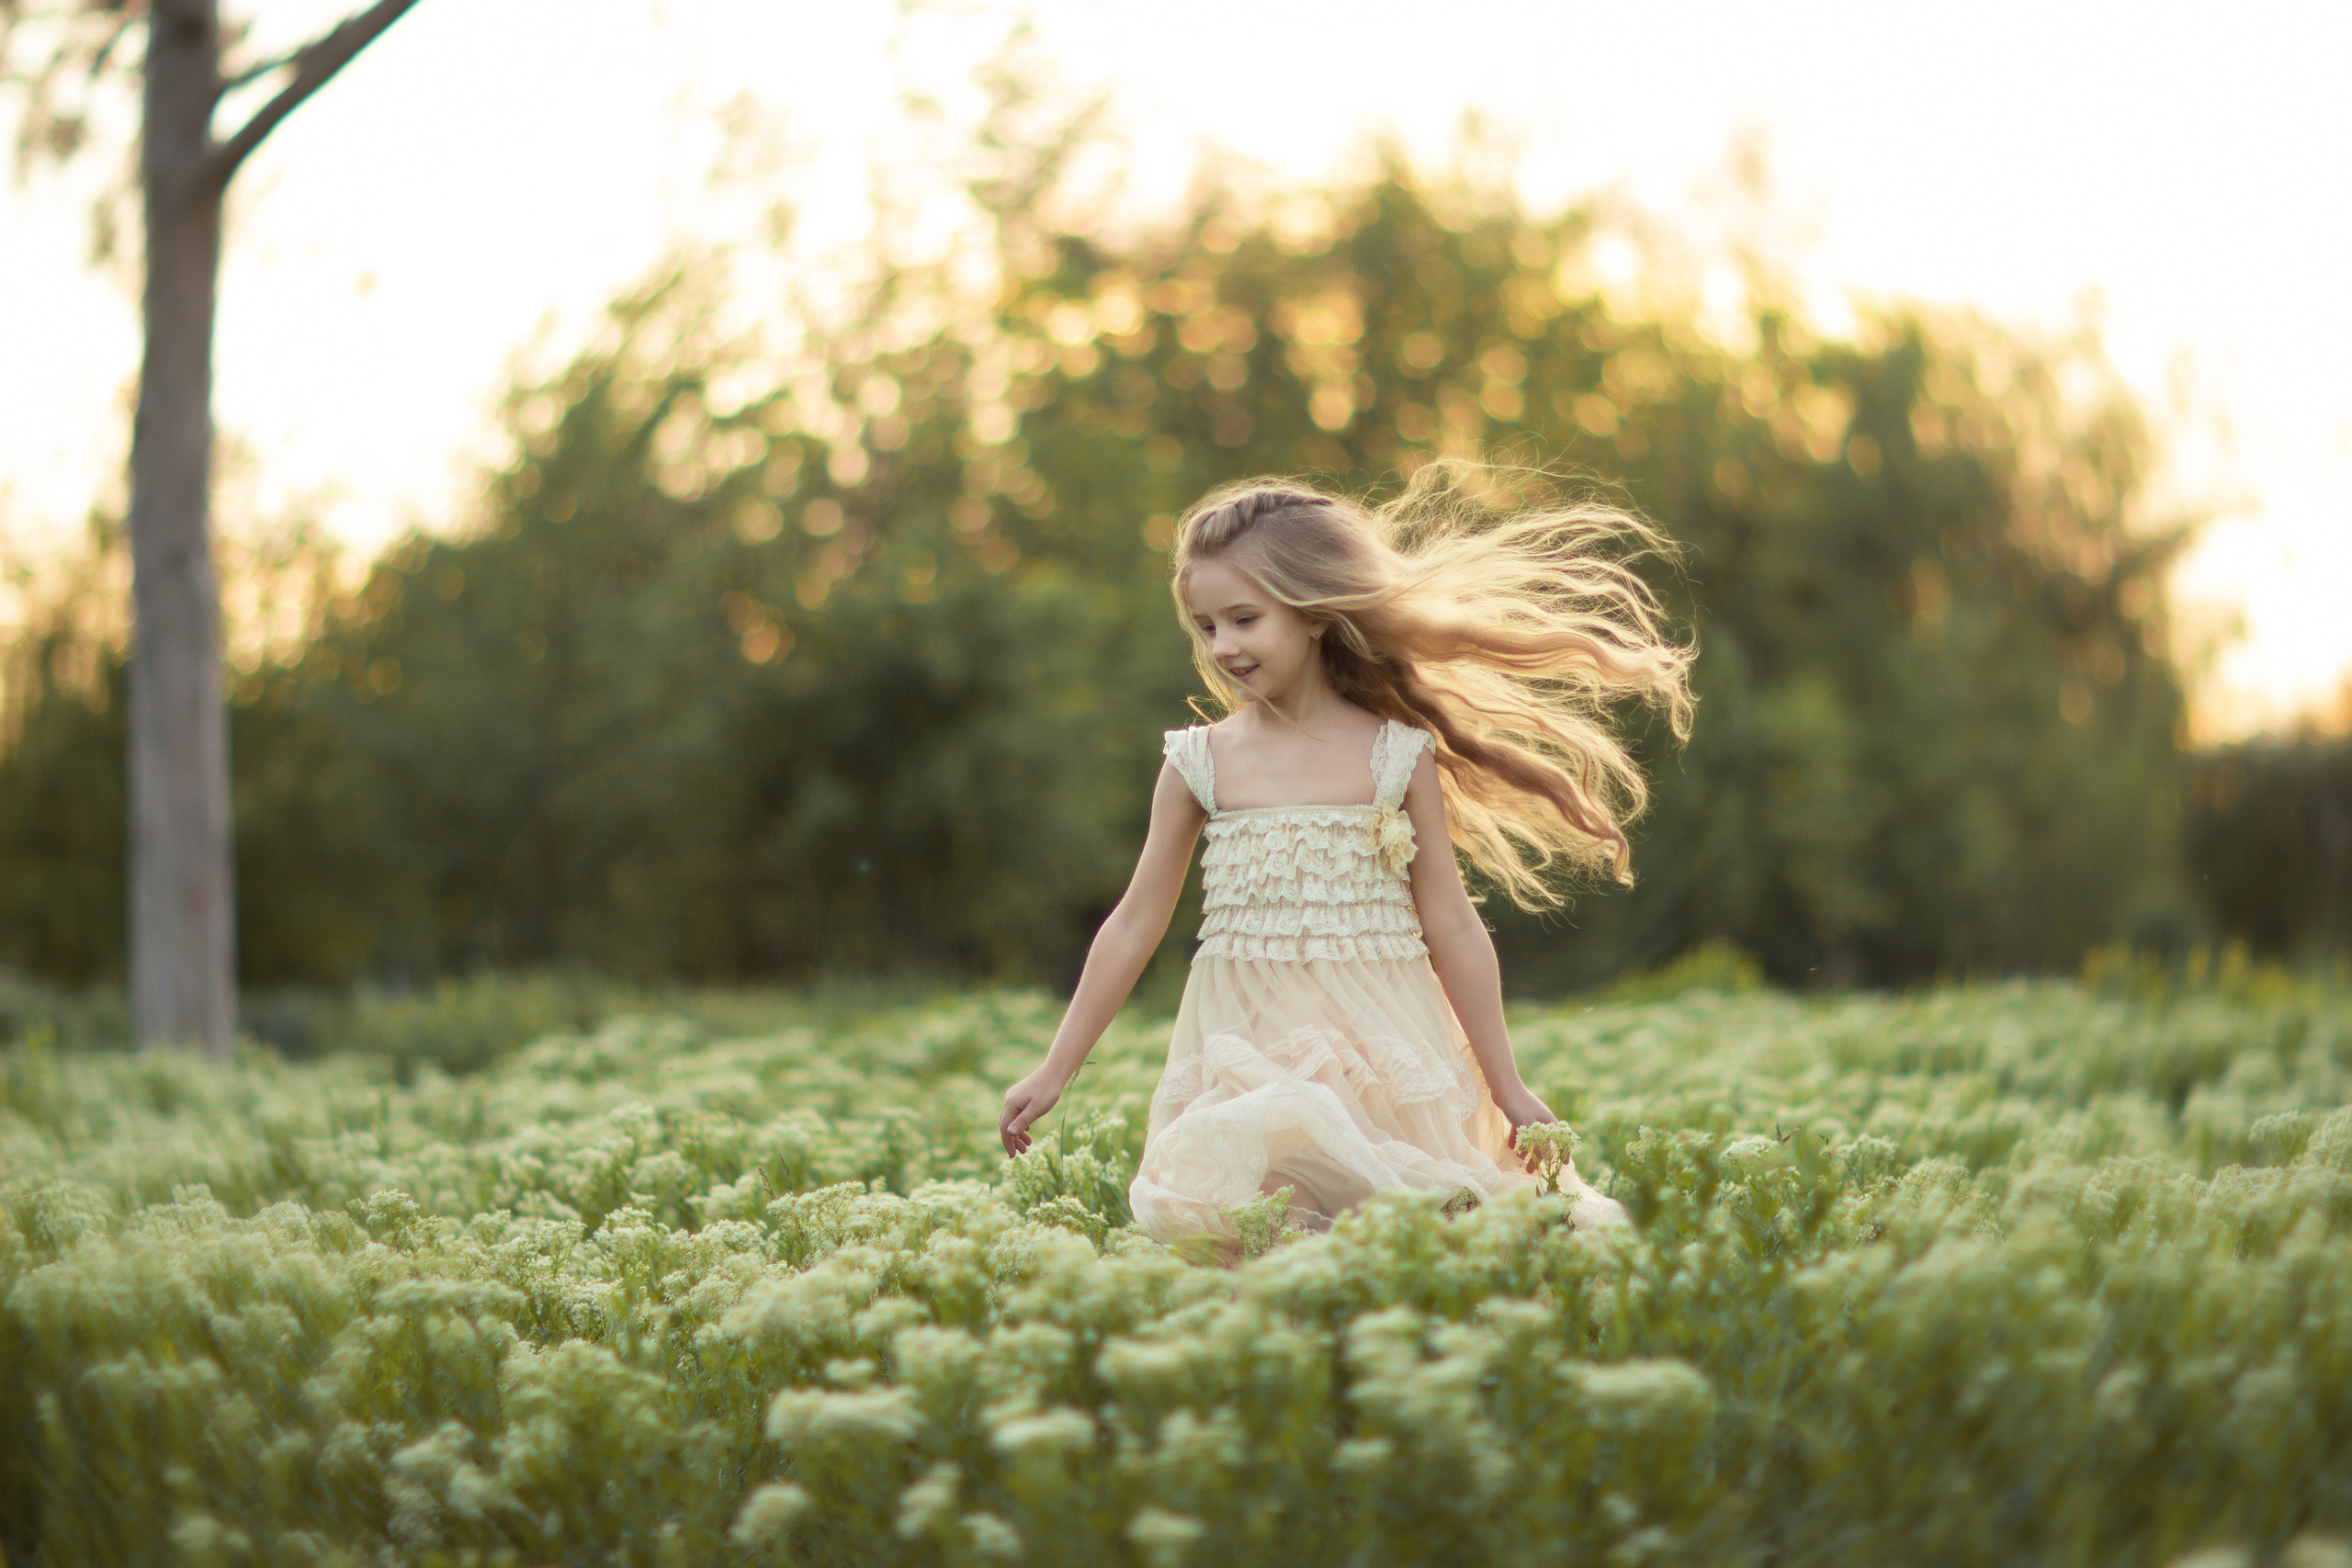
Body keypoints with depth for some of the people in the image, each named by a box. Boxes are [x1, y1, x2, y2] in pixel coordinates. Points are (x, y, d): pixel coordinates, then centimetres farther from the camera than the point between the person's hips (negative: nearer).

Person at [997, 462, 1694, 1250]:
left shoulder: (1397, 758, 1)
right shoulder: (1201, 763, 5)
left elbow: (1452, 930, 6)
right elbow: (1134, 926, 11)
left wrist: (1508, 1089, 7)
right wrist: (1053, 1073, 10)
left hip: (1379, 1049, -1)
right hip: (1243, 1050, 1)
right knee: (1194, 1204, -24)